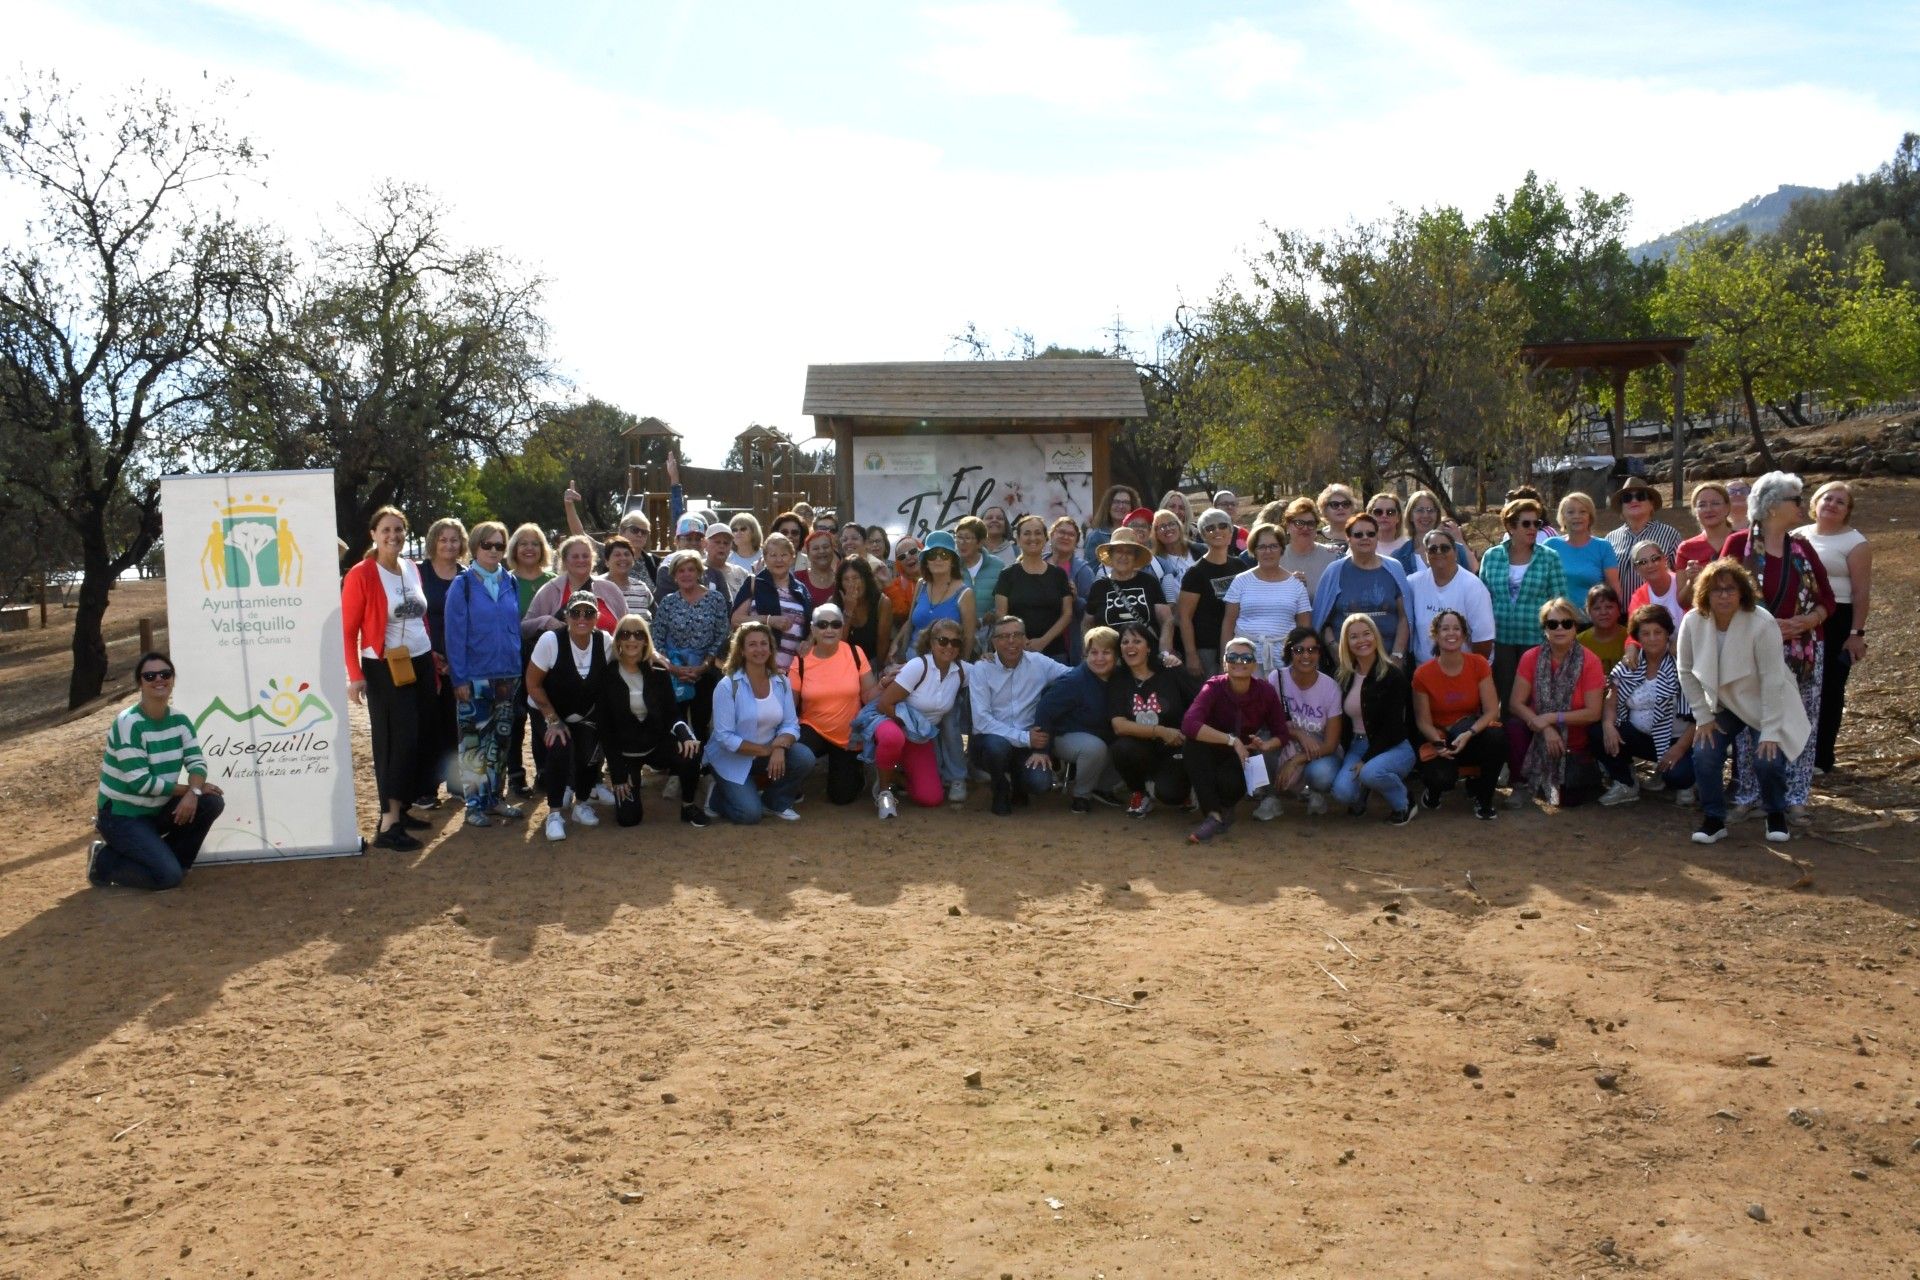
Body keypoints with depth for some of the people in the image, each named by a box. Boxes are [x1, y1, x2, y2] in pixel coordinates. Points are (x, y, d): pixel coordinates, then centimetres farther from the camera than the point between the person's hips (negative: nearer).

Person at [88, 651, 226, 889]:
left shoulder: (179, 720, 0)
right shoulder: (128, 724, -20)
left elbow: (197, 762, -6)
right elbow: (140, 782, -23)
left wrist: (193, 792, -27)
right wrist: (187, 789, -16)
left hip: (157, 810, 7)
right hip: (122, 816, -7)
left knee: (211, 803, -15)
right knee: (169, 876, -20)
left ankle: (174, 859, 4)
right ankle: (104, 861, 4)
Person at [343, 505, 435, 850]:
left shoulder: (413, 569, 8)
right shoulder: (361, 574, -11)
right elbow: (348, 630, -11)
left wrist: (433, 660, 16)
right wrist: (355, 676, -16)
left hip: (420, 663, 7)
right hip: (385, 669, -7)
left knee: (419, 741, 9)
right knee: (397, 742, -8)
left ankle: (400, 810, 21)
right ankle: (388, 824, -6)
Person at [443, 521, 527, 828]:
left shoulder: (511, 583, 7)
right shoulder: (463, 585, -5)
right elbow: (455, 634, -7)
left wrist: (521, 670, 5)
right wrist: (458, 678, -12)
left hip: (508, 676, 4)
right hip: (475, 677, -4)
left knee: (501, 739, 12)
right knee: (474, 740, -2)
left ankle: (496, 797, 23)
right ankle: (475, 803, 6)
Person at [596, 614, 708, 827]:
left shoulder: (658, 671, -5)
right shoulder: (607, 675, -12)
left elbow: (672, 713, -4)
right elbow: (604, 726, -10)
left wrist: (685, 734, -29)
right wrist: (618, 774, -12)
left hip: (657, 743, 1)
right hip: (624, 752, -1)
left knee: (690, 753, -33)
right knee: (629, 817, -12)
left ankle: (688, 805, -4)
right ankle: (624, 788, 25)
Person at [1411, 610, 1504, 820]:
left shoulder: (1478, 664, -7)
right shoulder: (1423, 674, -10)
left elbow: (1492, 710, -12)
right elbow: (1423, 722, -5)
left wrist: (1469, 733, -29)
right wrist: (1439, 743, -26)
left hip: (1472, 738, 2)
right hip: (1440, 739, -2)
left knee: (1497, 736, -34)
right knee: (1441, 777, -35)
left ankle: (1483, 798, -8)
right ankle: (1434, 787, 8)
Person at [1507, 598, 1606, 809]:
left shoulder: (1589, 662, -13)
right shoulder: (1531, 658, -7)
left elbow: (1593, 713, -16)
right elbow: (1515, 703, -12)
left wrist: (1552, 718, -24)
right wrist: (1544, 728, -25)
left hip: (1575, 745, -1)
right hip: (1538, 737, 1)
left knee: (1568, 798, -16)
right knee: (1514, 727, -31)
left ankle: (1585, 771, 20)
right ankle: (1521, 783, -9)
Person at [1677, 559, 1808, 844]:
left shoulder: (1762, 624, -27)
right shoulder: (1693, 622, -16)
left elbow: (1773, 680, -24)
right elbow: (1686, 671, -4)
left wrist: (1770, 731, -24)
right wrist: (1703, 717, -5)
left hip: (1762, 706, -3)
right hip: (1721, 705, 3)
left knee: (1767, 760, -20)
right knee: (1704, 754, -17)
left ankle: (1776, 815, 12)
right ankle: (1714, 820, 4)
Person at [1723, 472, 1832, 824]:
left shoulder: (1802, 548, 7)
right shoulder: (1739, 544, -6)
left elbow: (1827, 598, 8)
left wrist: (1811, 619, -12)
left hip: (1804, 652, 4)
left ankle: (1795, 798, 14)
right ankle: (1746, 795, 13)